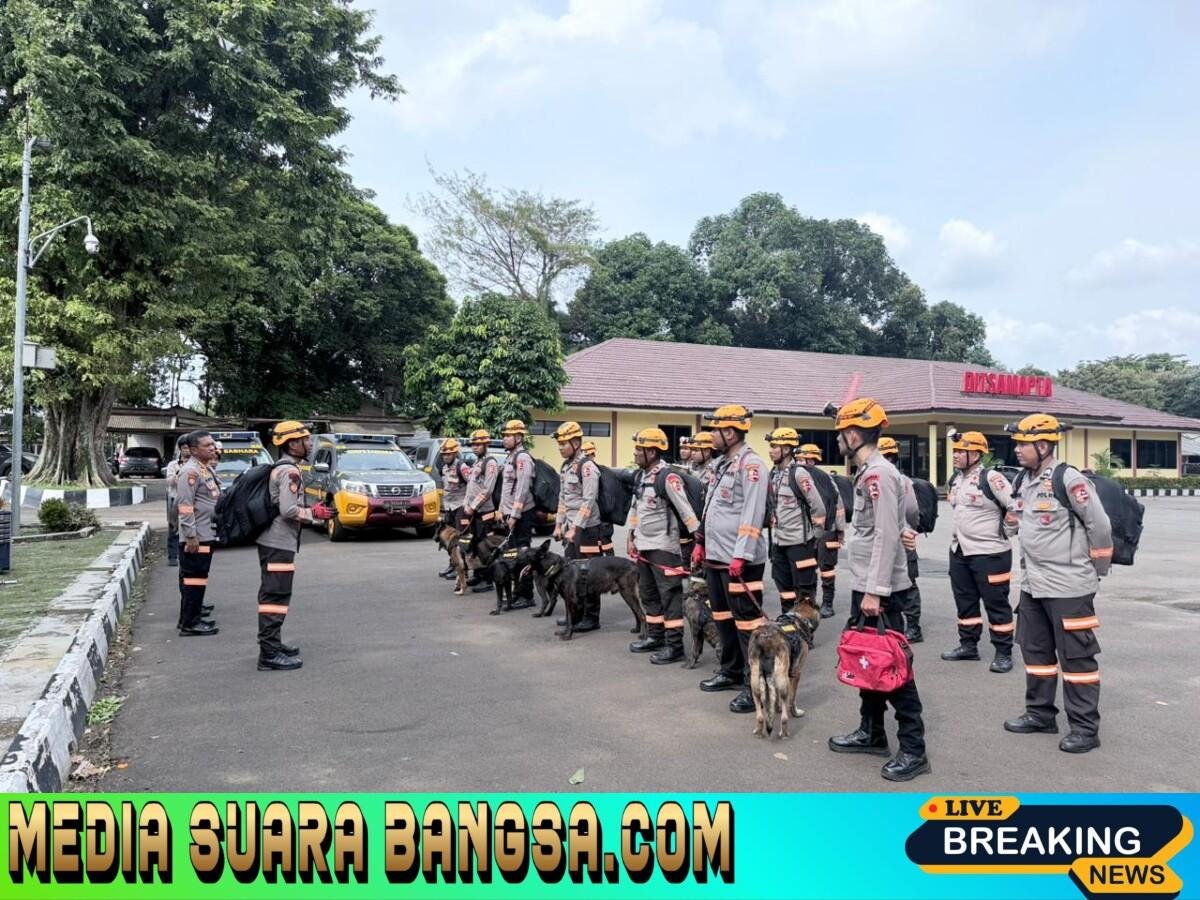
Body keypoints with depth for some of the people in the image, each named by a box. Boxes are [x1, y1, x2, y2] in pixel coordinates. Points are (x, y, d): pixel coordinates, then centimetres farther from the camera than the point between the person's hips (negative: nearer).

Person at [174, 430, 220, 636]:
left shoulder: (207, 468, 15)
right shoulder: (190, 471, -16)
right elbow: (185, 505, -21)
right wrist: (190, 535, -23)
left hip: (207, 534, 10)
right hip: (196, 537, -10)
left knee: (199, 577, 17)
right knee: (194, 579, -6)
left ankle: (194, 609, 28)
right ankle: (189, 624, -2)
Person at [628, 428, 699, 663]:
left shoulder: (668, 477, -17)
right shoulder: (641, 475, 10)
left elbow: (686, 511, -19)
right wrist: (632, 538, 19)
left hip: (663, 547, -9)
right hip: (643, 547, 9)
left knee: (670, 595, -3)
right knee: (648, 594, 17)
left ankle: (674, 645, 2)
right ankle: (654, 637, 29)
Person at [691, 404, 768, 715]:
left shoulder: (751, 464, -14)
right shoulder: (724, 464, 16)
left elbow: (752, 514, -21)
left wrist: (740, 555, -24)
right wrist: (701, 543, 22)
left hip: (740, 561, -10)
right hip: (716, 557, 10)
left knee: (747, 621, -4)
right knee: (723, 617, 18)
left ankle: (756, 685, 3)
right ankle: (732, 671, 32)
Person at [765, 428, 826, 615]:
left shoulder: (799, 474, -14)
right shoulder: (773, 474, 8)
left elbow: (819, 508, -12)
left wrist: (814, 536, -6)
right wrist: (774, 531, 16)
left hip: (799, 542, -8)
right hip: (778, 542, 8)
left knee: (804, 589, 0)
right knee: (784, 586, 16)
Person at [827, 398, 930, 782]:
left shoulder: (879, 473, -18)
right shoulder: (868, 472, 13)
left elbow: (887, 536, -23)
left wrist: (875, 591, -23)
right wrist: (865, 589, 19)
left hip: (881, 590, -10)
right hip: (865, 586, 10)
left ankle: (913, 749, 4)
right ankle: (872, 733, 29)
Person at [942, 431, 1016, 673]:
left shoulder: (991, 478, -17)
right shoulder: (956, 479, 10)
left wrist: (1006, 531, -9)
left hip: (989, 553, -8)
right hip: (959, 551, 9)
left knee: (996, 603, 1)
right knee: (965, 601, 16)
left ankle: (1004, 653, 10)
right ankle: (968, 645, 28)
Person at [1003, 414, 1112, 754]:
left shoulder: (1069, 480, -17)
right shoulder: (1023, 481, 7)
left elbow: (1100, 527, -13)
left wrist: (1095, 572, -4)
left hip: (1069, 587, -8)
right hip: (1032, 585, 9)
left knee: (1076, 656, 0)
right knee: (1035, 650, 17)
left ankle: (1085, 728, 10)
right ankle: (1040, 713, 30)